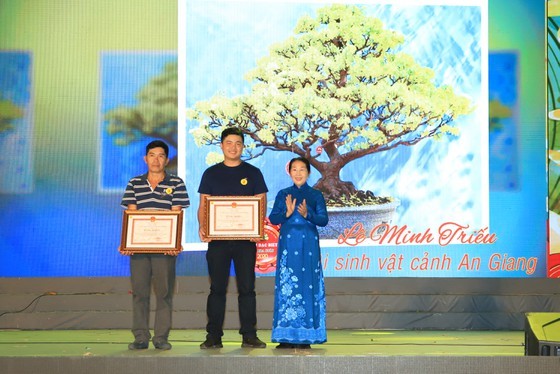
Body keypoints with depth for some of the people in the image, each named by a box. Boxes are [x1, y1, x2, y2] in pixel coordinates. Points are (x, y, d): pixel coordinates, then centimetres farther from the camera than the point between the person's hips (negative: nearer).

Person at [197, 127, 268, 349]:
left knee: (247, 288, 1)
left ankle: (249, 335, 5)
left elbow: (261, 204, 5)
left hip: (245, 239, 0)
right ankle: (213, 336, 6)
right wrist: (202, 227, -10)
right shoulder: (211, 174, 10)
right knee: (217, 288, 3)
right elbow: (203, 205, 8)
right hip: (217, 238, 1)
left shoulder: (252, 173, 8)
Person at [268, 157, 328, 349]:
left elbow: (324, 219, -1)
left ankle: (305, 336, 0)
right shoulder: (283, 194, 9)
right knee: (286, 286, -2)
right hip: (288, 244, 1)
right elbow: (273, 218, 1)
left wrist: (307, 214, -19)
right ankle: (286, 336, 2)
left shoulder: (316, 195, 7)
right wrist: (287, 213, -17)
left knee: (308, 286, -4)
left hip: (309, 245, -1)